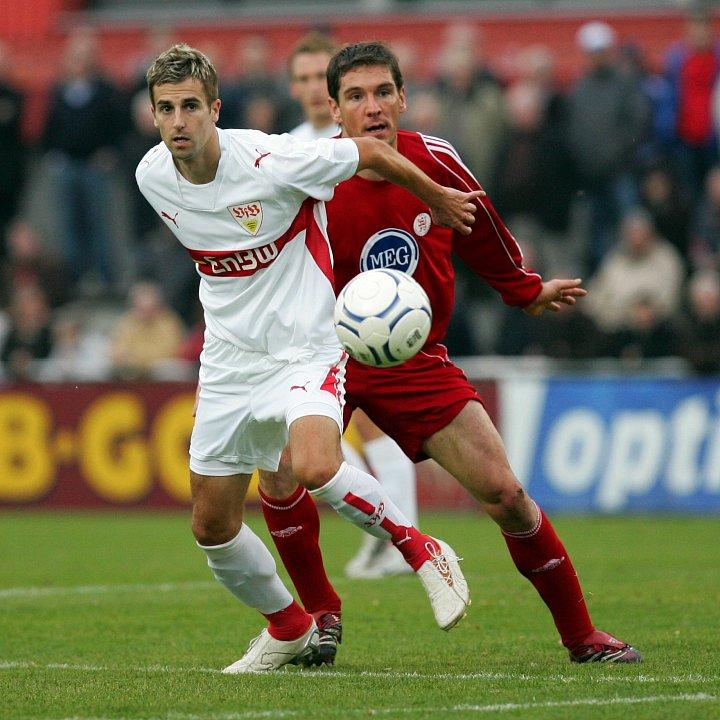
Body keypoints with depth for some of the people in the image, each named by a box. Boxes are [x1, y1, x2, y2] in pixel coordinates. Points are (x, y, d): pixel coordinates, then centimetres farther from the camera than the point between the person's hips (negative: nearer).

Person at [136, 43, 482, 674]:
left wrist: (439, 199, 11)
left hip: (306, 349, -6)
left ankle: (423, 552, -8)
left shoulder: (271, 162, -21)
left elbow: (372, 152, -4)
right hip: (229, 359, 6)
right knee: (212, 527, 7)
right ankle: (290, 630, 33)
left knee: (314, 467, -33)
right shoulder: (152, 178, -3)